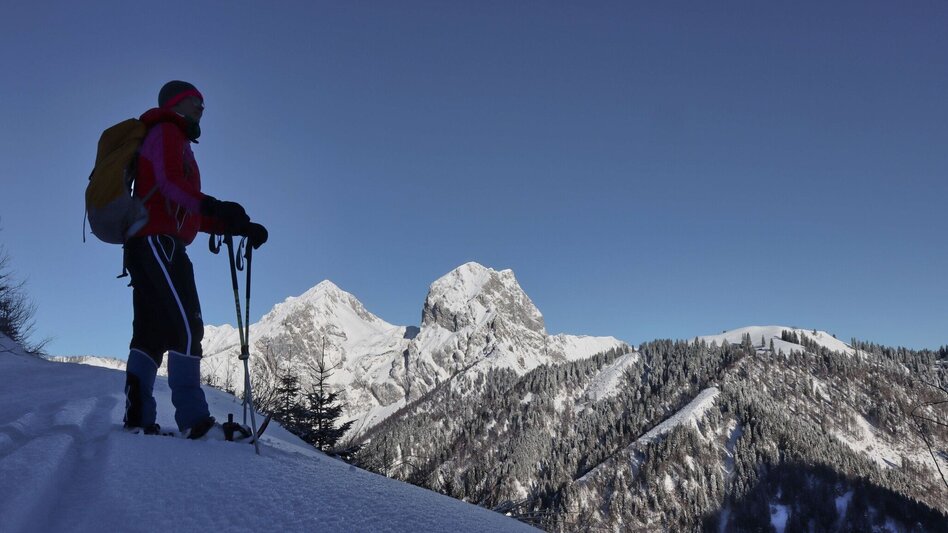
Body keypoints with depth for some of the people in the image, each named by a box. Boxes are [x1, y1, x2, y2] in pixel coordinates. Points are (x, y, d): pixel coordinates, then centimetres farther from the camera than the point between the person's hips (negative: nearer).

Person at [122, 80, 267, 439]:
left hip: (147, 244, 11)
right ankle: (194, 420, -24)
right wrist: (213, 206, -31)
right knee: (186, 325, -18)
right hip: (158, 240, -11)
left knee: (152, 332, 5)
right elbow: (169, 181, -17)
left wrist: (241, 227, 16)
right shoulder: (167, 132, 4)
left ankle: (138, 418, 3)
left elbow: (192, 216, 26)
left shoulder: (175, 141, 32)